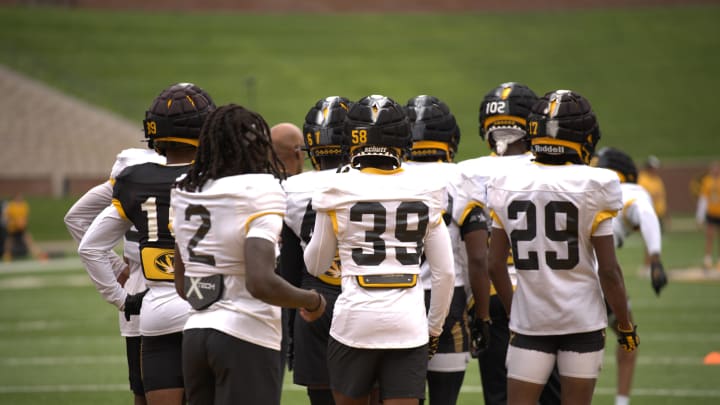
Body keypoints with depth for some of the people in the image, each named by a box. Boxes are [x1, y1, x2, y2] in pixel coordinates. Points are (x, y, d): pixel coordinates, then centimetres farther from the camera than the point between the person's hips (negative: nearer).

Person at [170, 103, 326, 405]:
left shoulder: (185, 193, 8)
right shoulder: (260, 192, -13)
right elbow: (261, 282, -23)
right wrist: (311, 301, -7)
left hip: (195, 333, 7)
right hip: (247, 338, -7)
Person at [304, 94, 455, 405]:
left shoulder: (338, 193, -4)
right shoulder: (425, 193, 2)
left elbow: (315, 265, 10)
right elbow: (444, 273, 6)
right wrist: (434, 327, 18)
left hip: (355, 322, -1)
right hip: (408, 324, 1)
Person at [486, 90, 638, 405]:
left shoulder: (509, 186, 0)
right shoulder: (593, 187, -10)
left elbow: (494, 265, 4)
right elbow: (608, 270, -8)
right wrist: (625, 325, 4)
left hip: (530, 319, 2)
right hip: (584, 319, -2)